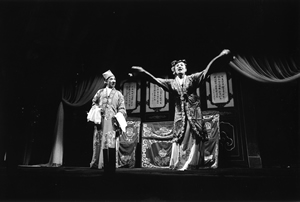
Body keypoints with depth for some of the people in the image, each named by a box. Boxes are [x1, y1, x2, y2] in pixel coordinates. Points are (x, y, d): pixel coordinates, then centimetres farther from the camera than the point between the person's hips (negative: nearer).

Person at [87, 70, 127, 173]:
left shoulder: (118, 94, 14)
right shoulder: (100, 92, 17)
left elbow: (122, 109, 9)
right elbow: (94, 103, 23)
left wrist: (119, 117, -6)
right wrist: (96, 109, 3)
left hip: (112, 121, -1)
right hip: (101, 120, 2)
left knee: (111, 143, -11)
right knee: (102, 143, 0)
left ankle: (111, 166, -9)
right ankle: (105, 165, 7)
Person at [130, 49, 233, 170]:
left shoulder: (192, 78, 7)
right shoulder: (171, 83, 11)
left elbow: (206, 71, -4)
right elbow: (155, 79, 4)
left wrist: (220, 56, -17)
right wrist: (142, 72, -7)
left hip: (194, 114, -1)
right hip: (180, 115, 1)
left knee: (195, 139, -3)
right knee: (180, 139, 0)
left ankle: (193, 164, 4)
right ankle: (179, 165, 5)